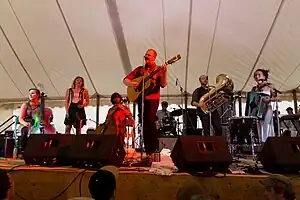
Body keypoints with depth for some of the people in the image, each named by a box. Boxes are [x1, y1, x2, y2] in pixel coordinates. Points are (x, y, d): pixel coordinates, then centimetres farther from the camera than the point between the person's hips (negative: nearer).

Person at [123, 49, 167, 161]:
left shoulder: (158, 69, 4)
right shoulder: (139, 69, 14)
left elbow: (163, 85, -10)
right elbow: (125, 80, 14)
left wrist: (164, 73, -25)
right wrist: (131, 83, -7)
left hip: (152, 98, -4)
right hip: (141, 98, 4)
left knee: (150, 121, -19)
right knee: (144, 124, 5)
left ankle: (155, 148, -5)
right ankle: (148, 151, 14)